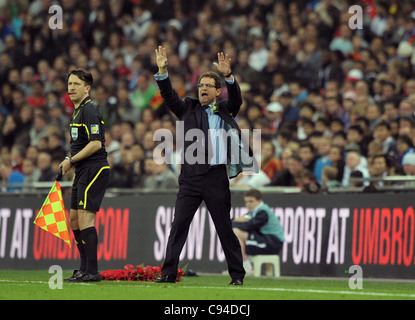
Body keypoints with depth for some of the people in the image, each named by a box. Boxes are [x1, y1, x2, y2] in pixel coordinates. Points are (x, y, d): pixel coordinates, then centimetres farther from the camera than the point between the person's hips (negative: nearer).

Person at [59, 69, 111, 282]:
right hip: (83, 172, 11)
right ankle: (85, 269, 17)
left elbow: (96, 144, -21)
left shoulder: (89, 111, -14)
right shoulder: (78, 111, 18)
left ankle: (92, 271, -14)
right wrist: (72, 164, 19)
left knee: (85, 219, -14)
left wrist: (71, 161, -15)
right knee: (74, 220, 12)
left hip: (94, 170, -11)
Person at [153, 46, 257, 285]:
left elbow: (236, 98, -8)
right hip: (191, 177, 1)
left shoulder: (226, 111, 9)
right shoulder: (188, 108, 13)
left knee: (225, 228, 3)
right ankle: (169, 272, -3)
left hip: (216, 177, -1)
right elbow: (169, 96, 1)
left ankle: (237, 275, 11)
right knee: (179, 225, -4)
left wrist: (228, 76, -25)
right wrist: (163, 71, -13)